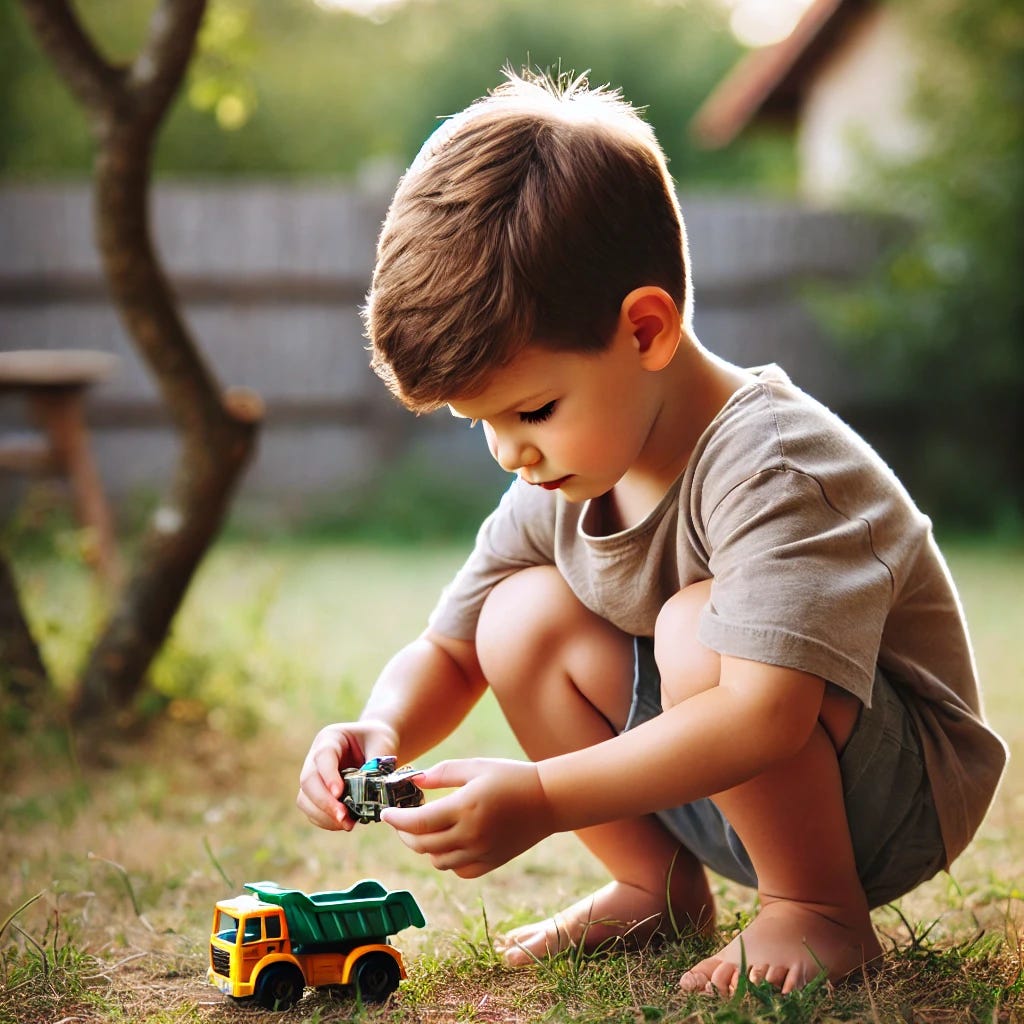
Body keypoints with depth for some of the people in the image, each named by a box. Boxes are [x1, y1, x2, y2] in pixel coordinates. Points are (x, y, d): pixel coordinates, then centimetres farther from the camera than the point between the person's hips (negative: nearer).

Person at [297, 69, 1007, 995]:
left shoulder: (778, 469, -29)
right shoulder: (557, 487, -4)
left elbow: (765, 716, -40)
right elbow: (445, 654, 6)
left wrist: (543, 799, -41)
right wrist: (384, 732, -17)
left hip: (900, 799, -7)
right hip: (711, 786, 8)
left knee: (699, 625, -33)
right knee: (523, 616, -9)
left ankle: (819, 910, -13)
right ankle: (659, 887, 4)